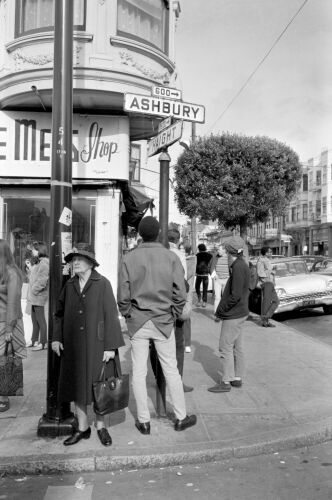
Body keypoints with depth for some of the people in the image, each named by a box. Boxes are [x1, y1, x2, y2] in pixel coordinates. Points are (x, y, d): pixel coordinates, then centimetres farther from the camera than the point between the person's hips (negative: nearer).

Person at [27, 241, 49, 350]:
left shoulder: (44, 263, -15)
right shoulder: (38, 262, 15)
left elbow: (42, 281, -20)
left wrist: (34, 290, -15)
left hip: (39, 296, -9)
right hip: (34, 297, 9)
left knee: (40, 320, -1)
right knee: (34, 319, 16)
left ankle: (43, 342, 7)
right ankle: (34, 340, 26)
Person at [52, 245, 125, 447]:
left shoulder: (103, 284, -8)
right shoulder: (70, 285, 5)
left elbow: (111, 315, -10)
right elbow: (60, 313, 12)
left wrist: (111, 346, -13)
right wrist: (56, 338, 1)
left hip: (97, 344, -4)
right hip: (74, 345, 4)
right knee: (77, 385, 11)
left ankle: (101, 426, 25)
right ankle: (83, 428, 26)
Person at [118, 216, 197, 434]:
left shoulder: (130, 258, -6)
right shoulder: (171, 257, -6)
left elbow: (123, 296, -6)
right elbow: (180, 295, -7)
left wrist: (128, 315, 9)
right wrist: (173, 316, 7)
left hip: (137, 322, 0)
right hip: (164, 322, 0)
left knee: (139, 372, 9)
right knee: (171, 370, 12)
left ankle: (144, 421, 19)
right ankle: (181, 417, 23)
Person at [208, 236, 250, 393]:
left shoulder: (238, 267, -20)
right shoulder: (243, 265, 9)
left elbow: (235, 295, -25)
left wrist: (221, 309, -13)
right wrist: (223, 307, 12)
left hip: (233, 314, -10)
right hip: (240, 312, 10)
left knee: (225, 347, -2)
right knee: (237, 346, 16)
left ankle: (226, 382, 5)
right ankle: (237, 378, 25)